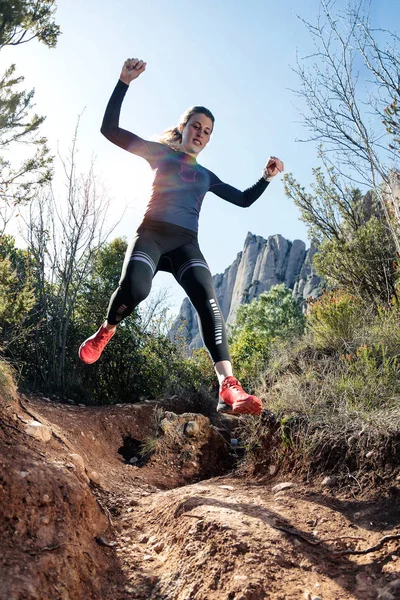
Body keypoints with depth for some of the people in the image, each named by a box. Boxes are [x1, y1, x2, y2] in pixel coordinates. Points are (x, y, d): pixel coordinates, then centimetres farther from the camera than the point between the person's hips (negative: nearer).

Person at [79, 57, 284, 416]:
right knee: (133, 288, -34)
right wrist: (125, 82, 0)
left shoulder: (206, 176, 29)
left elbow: (244, 200, 31)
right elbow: (110, 129, 9)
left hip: (186, 245, 3)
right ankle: (104, 333, 1)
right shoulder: (161, 154, 17)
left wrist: (267, 178, 15)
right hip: (150, 235, -3)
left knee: (208, 301, -26)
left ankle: (229, 389, -42)